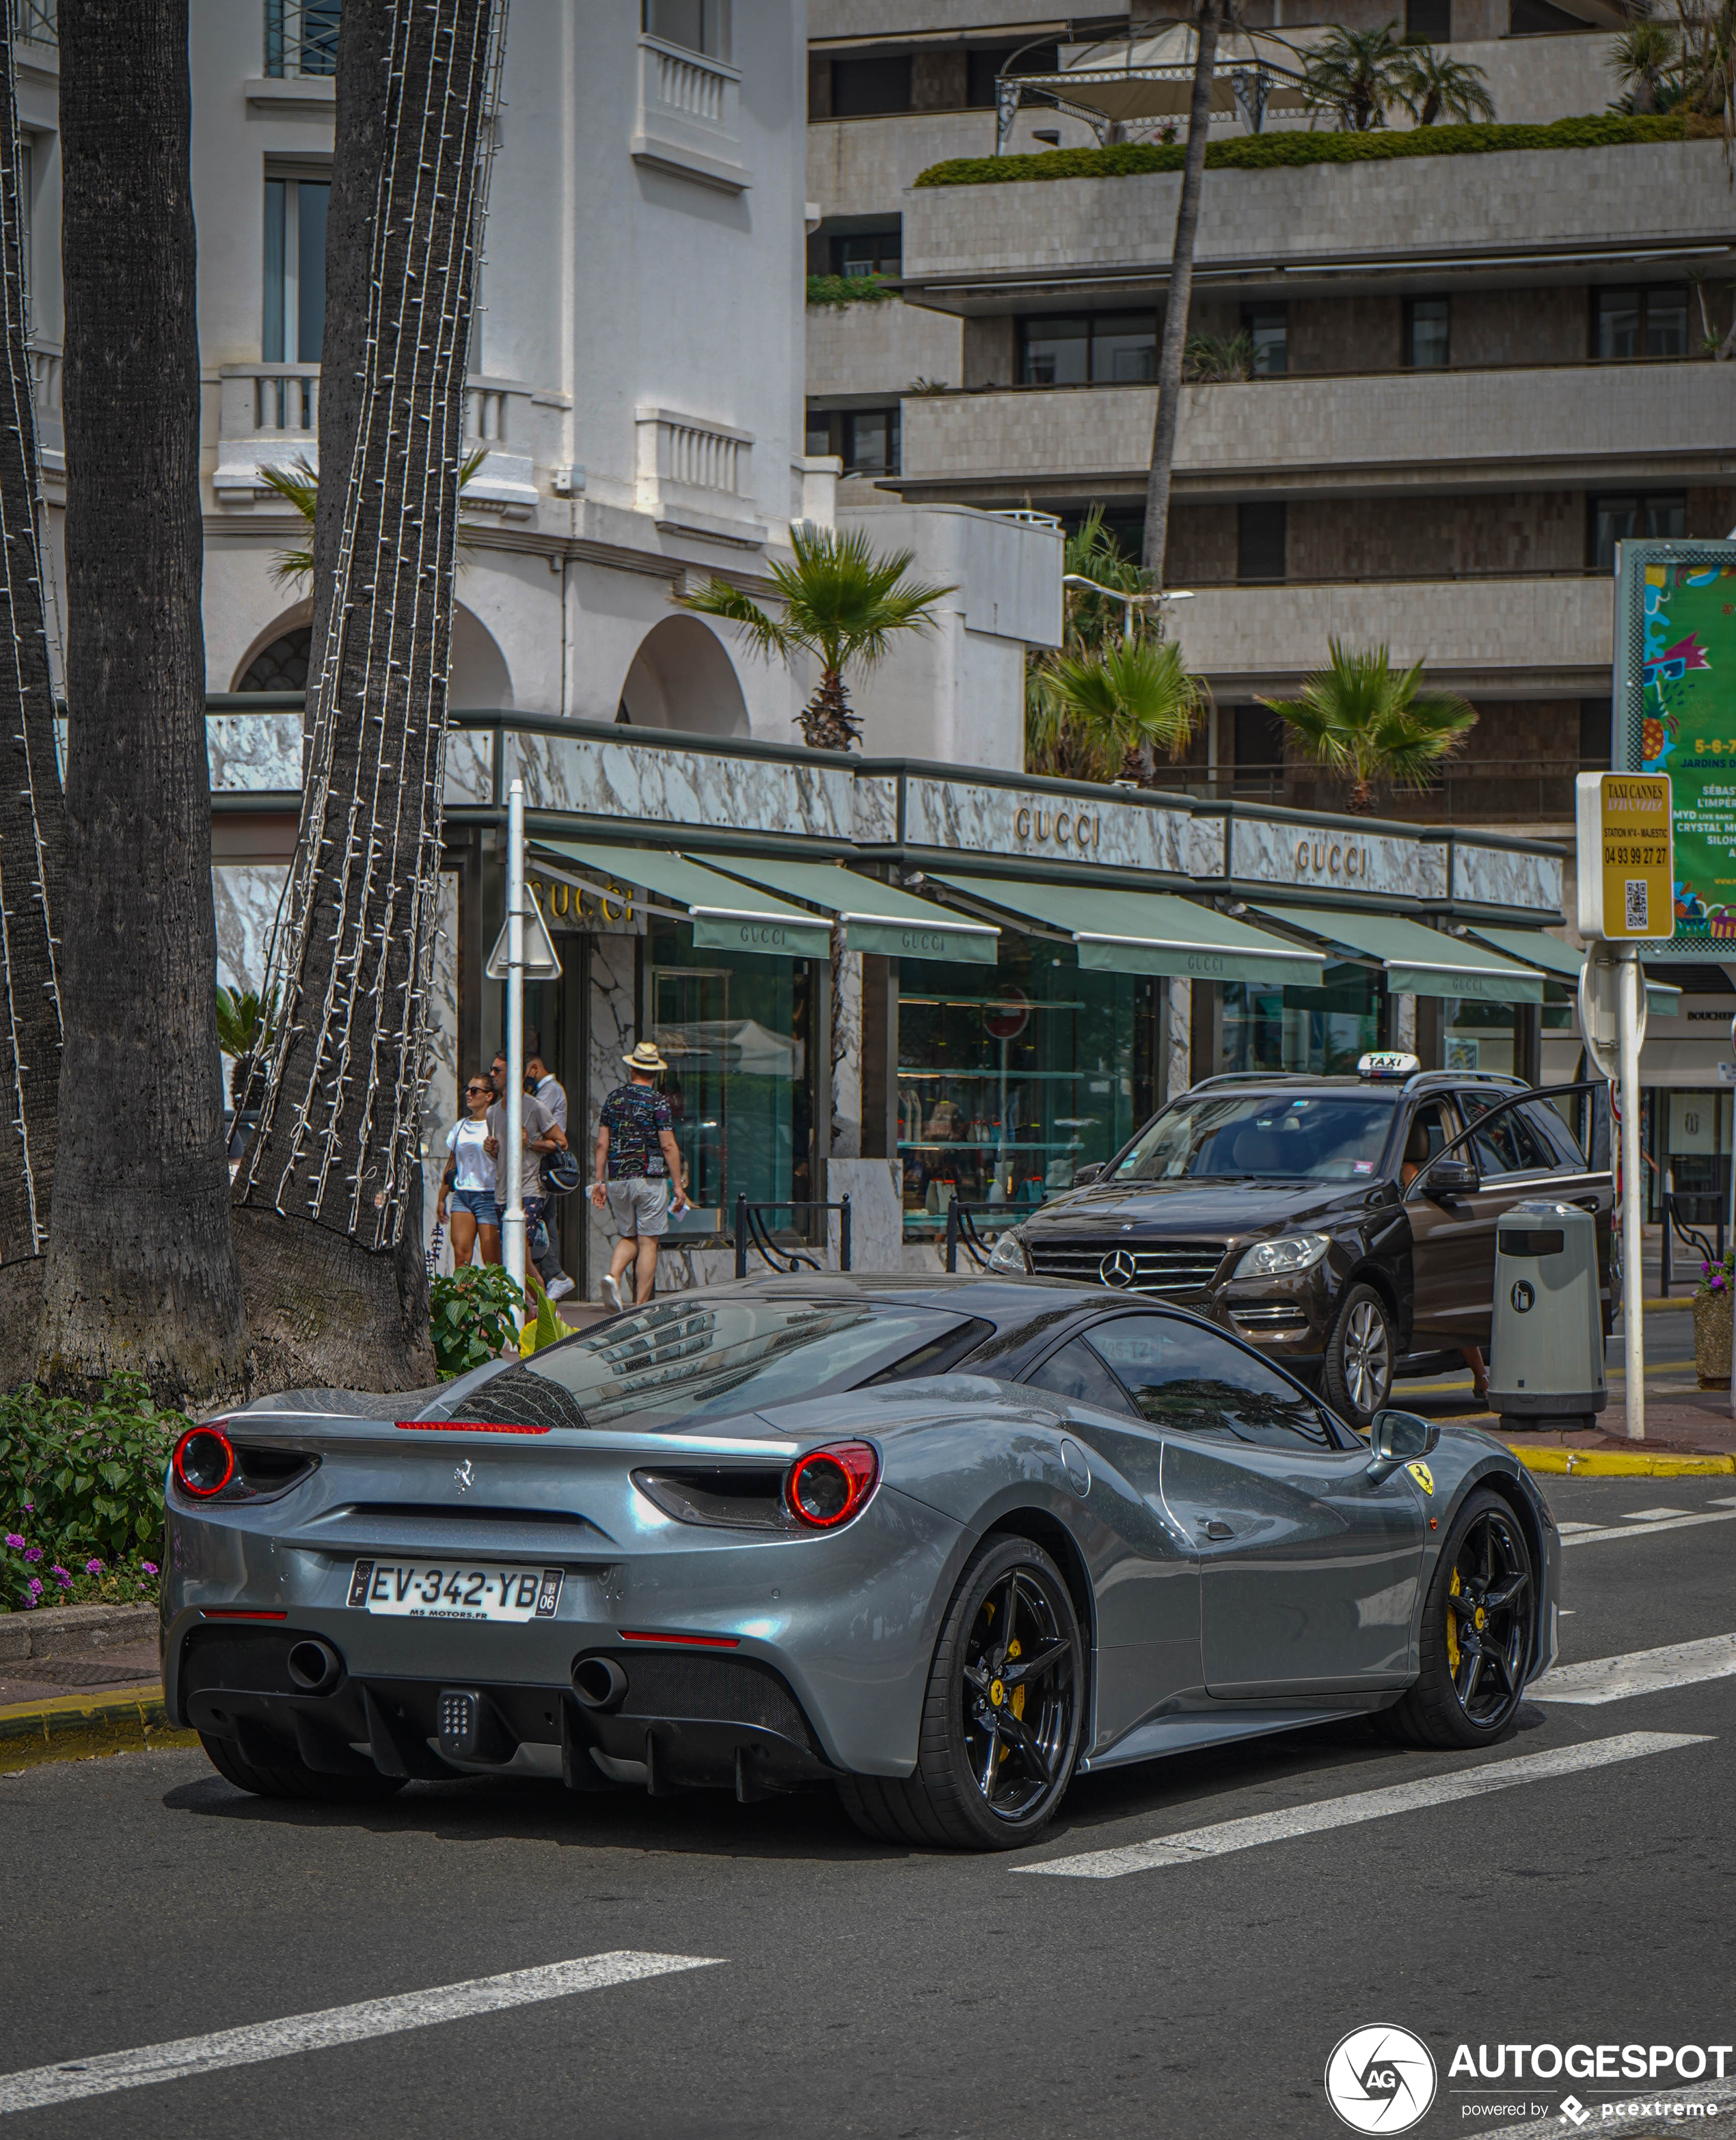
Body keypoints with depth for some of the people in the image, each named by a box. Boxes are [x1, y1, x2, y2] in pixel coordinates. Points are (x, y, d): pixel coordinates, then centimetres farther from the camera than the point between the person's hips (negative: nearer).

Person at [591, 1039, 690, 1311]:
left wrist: (599, 1181, 13)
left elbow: (602, 1144, 7)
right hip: (650, 1179, -4)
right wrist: (678, 1185, -5)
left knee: (628, 1237, 18)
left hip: (617, 1179, 4)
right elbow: (668, 1146, -10)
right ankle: (641, 1306, -1)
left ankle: (613, 1276, -10)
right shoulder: (657, 1102, -7)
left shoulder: (614, 1098, 7)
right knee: (648, 1242, 1)